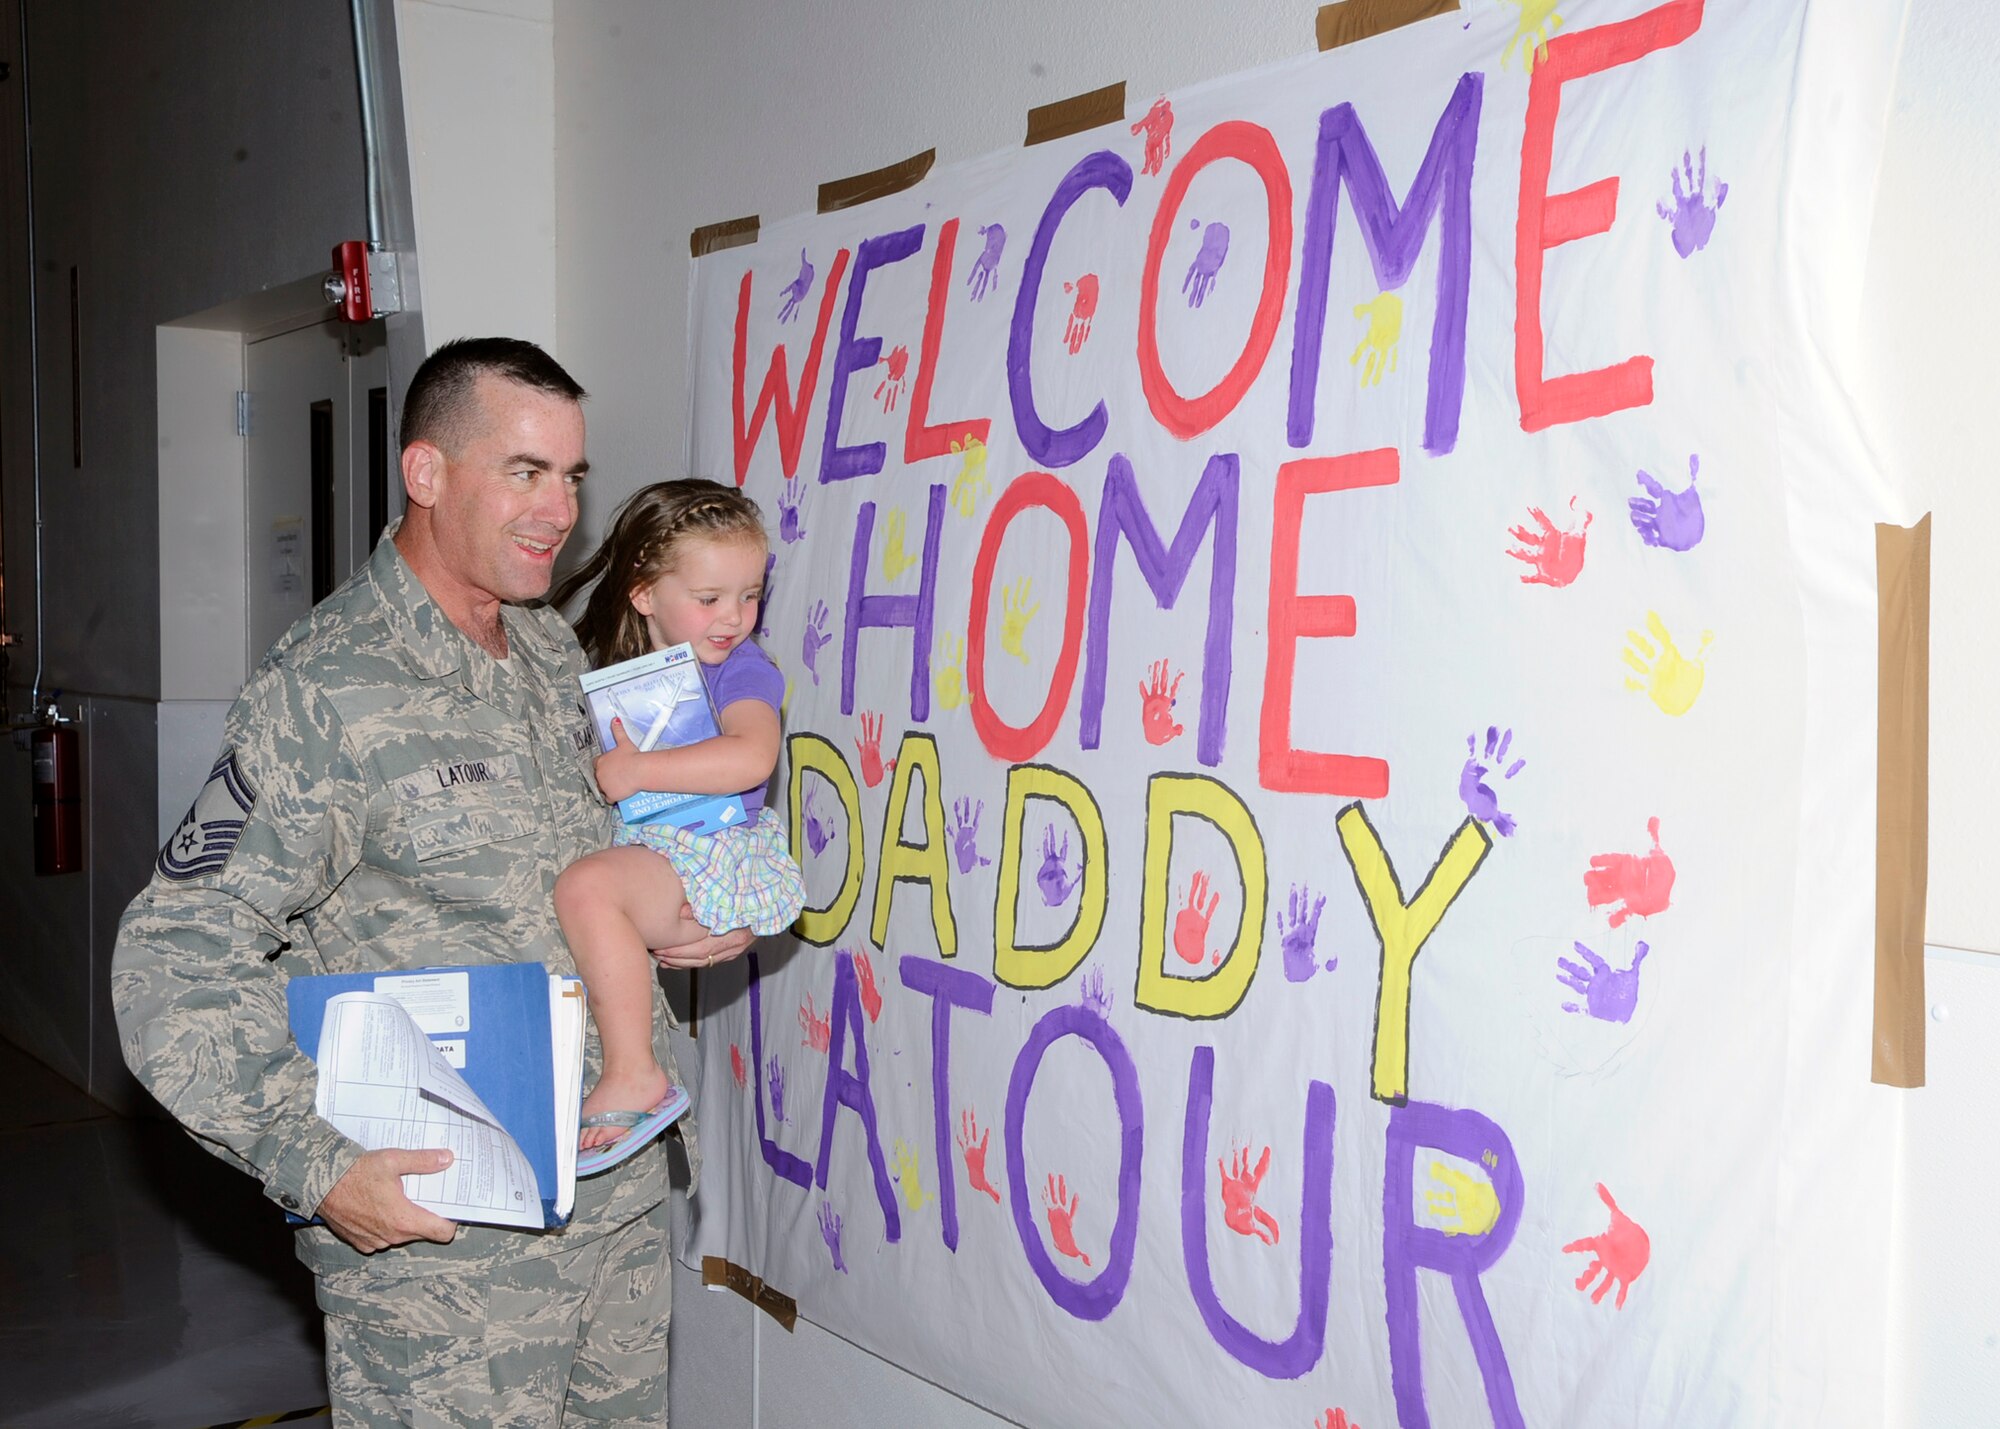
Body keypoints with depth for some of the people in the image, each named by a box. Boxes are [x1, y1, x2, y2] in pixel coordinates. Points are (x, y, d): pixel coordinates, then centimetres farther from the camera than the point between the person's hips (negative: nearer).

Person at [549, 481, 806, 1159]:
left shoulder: (743, 670, -6)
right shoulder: (618, 672, 14)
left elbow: (750, 757, -26)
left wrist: (632, 772, -22)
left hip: (720, 857, -9)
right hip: (642, 850, 9)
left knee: (586, 885, -30)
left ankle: (632, 1076, -23)